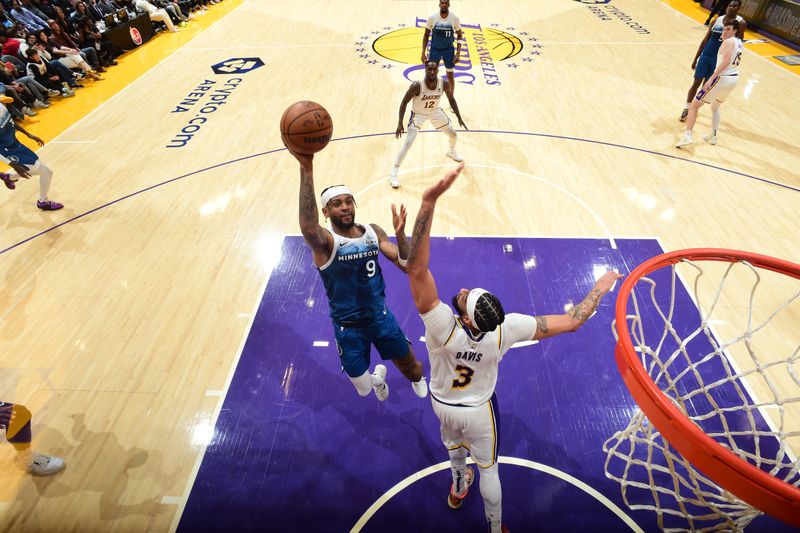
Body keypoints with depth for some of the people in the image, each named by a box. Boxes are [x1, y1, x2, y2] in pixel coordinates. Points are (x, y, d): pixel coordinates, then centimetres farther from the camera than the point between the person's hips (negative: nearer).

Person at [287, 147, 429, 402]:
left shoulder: (373, 231, -6)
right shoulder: (325, 241, -22)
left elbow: (407, 266, -7)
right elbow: (307, 227, -48)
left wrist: (400, 234, -27)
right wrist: (306, 169, -58)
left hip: (381, 315, 3)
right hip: (348, 326, -3)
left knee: (410, 366, 20)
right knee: (364, 389, 8)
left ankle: (418, 379, 59)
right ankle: (377, 377, 47)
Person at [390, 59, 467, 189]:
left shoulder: (444, 83, -22)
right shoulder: (417, 85, -32)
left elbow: (451, 99, -3)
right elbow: (404, 102, -21)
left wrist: (459, 118, -3)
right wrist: (400, 124, -24)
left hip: (435, 111, 4)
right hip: (418, 114, -4)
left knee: (453, 135, 15)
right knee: (408, 144, -18)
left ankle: (452, 151, 51)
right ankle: (394, 173, -7)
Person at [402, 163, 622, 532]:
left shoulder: (442, 326, -42)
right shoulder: (506, 329, -36)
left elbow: (416, 268, -53)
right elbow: (571, 322, -26)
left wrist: (429, 201, -60)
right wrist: (599, 290, -9)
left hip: (442, 404, 1)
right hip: (479, 409, 0)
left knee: (453, 441, 34)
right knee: (488, 468, 24)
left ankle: (458, 489, 64)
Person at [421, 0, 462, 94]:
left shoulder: (454, 18, -12)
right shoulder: (432, 17, -12)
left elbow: (459, 36, -1)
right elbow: (426, 36, -2)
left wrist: (458, 53, -10)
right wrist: (423, 53, -7)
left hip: (448, 49, 0)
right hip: (434, 49, 0)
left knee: (450, 75, 8)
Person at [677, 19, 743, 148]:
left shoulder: (728, 42, -10)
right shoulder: (739, 43, 17)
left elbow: (726, 61, -22)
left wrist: (711, 78, -28)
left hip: (723, 78, -9)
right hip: (734, 78, 9)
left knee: (694, 106, -7)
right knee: (715, 107, 29)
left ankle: (687, 135, -21)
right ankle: (713, 136, 34)